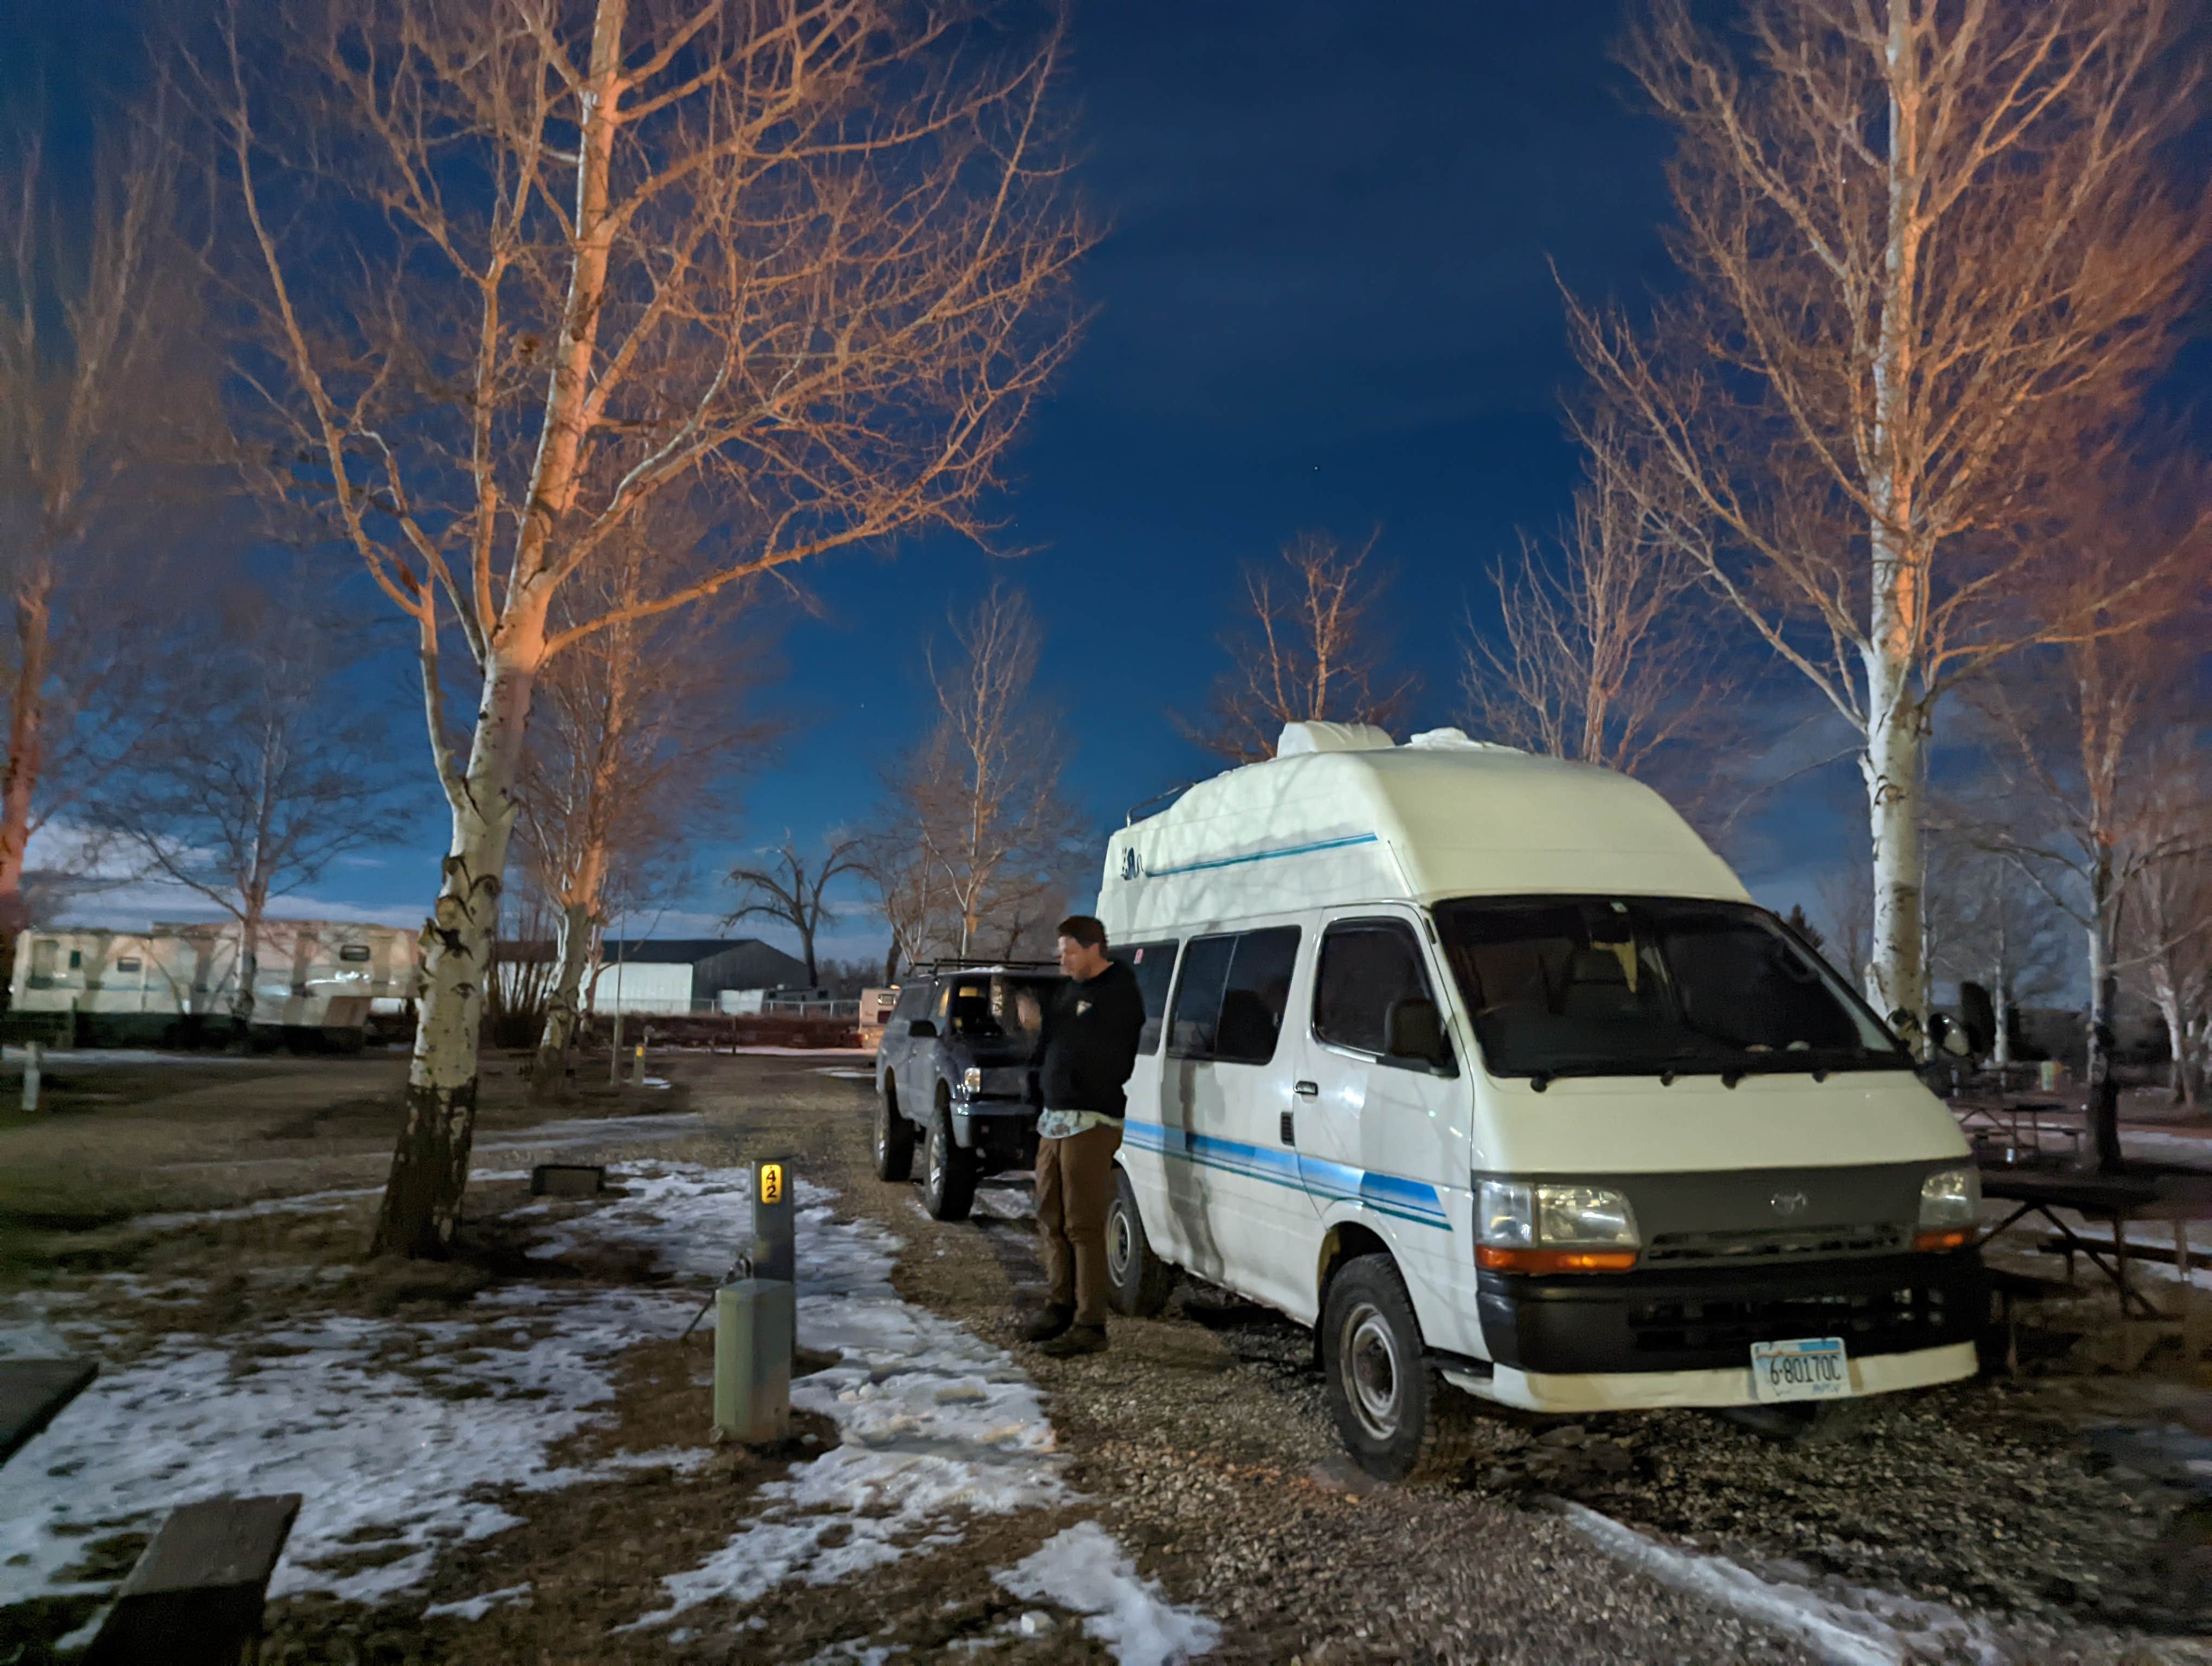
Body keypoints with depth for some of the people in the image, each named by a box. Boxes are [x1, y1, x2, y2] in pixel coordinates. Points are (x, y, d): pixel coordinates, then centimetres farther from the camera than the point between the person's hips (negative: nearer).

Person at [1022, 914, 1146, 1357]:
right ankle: (1062, 1307, 25)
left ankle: (1090, 1324, 1)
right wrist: (1038, 1099, 14)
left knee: (1083, 1226, -6)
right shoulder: (1069, 992, 17)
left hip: (1090, 1125, -9)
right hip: (1053, 1121, 9)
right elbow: (1046, 1050, 22)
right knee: (1052, 1222, 14)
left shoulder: (1120, 993, -11)